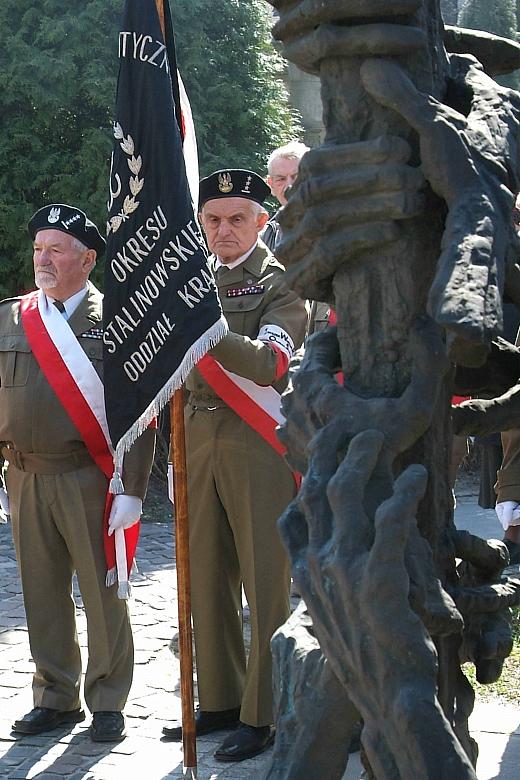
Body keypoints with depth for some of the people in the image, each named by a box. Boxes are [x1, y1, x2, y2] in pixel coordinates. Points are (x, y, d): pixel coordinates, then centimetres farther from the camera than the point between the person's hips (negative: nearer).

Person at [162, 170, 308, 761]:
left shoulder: (280, 284, -4)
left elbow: (268, 366, -20)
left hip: (259, 445, -6)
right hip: (200, 440, 6)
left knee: (265, 582, 0)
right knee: (207, 579, 11)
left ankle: (262, 715, 8)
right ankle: (220, 700, 24)